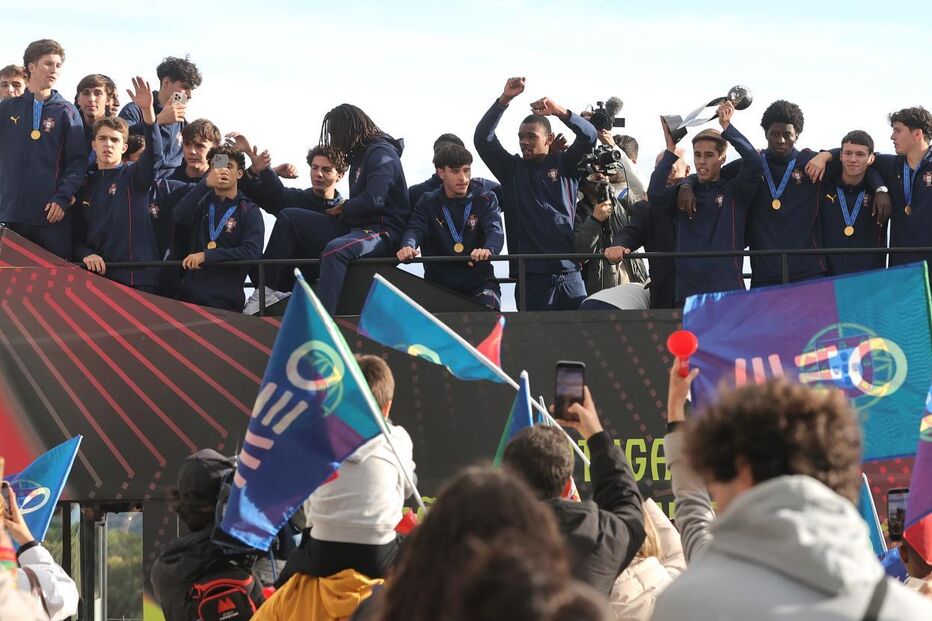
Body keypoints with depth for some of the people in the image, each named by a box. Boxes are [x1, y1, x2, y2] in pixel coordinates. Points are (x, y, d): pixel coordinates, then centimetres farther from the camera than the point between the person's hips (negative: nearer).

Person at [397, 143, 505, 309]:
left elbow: (495, 231, -13)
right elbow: (415, 229, -8)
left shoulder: (485, 199, 4)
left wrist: (488, 249, -39)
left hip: (478, 282, -1)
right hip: (438, 282, 1)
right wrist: (408, 246, -35)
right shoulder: (428, 202, 8)